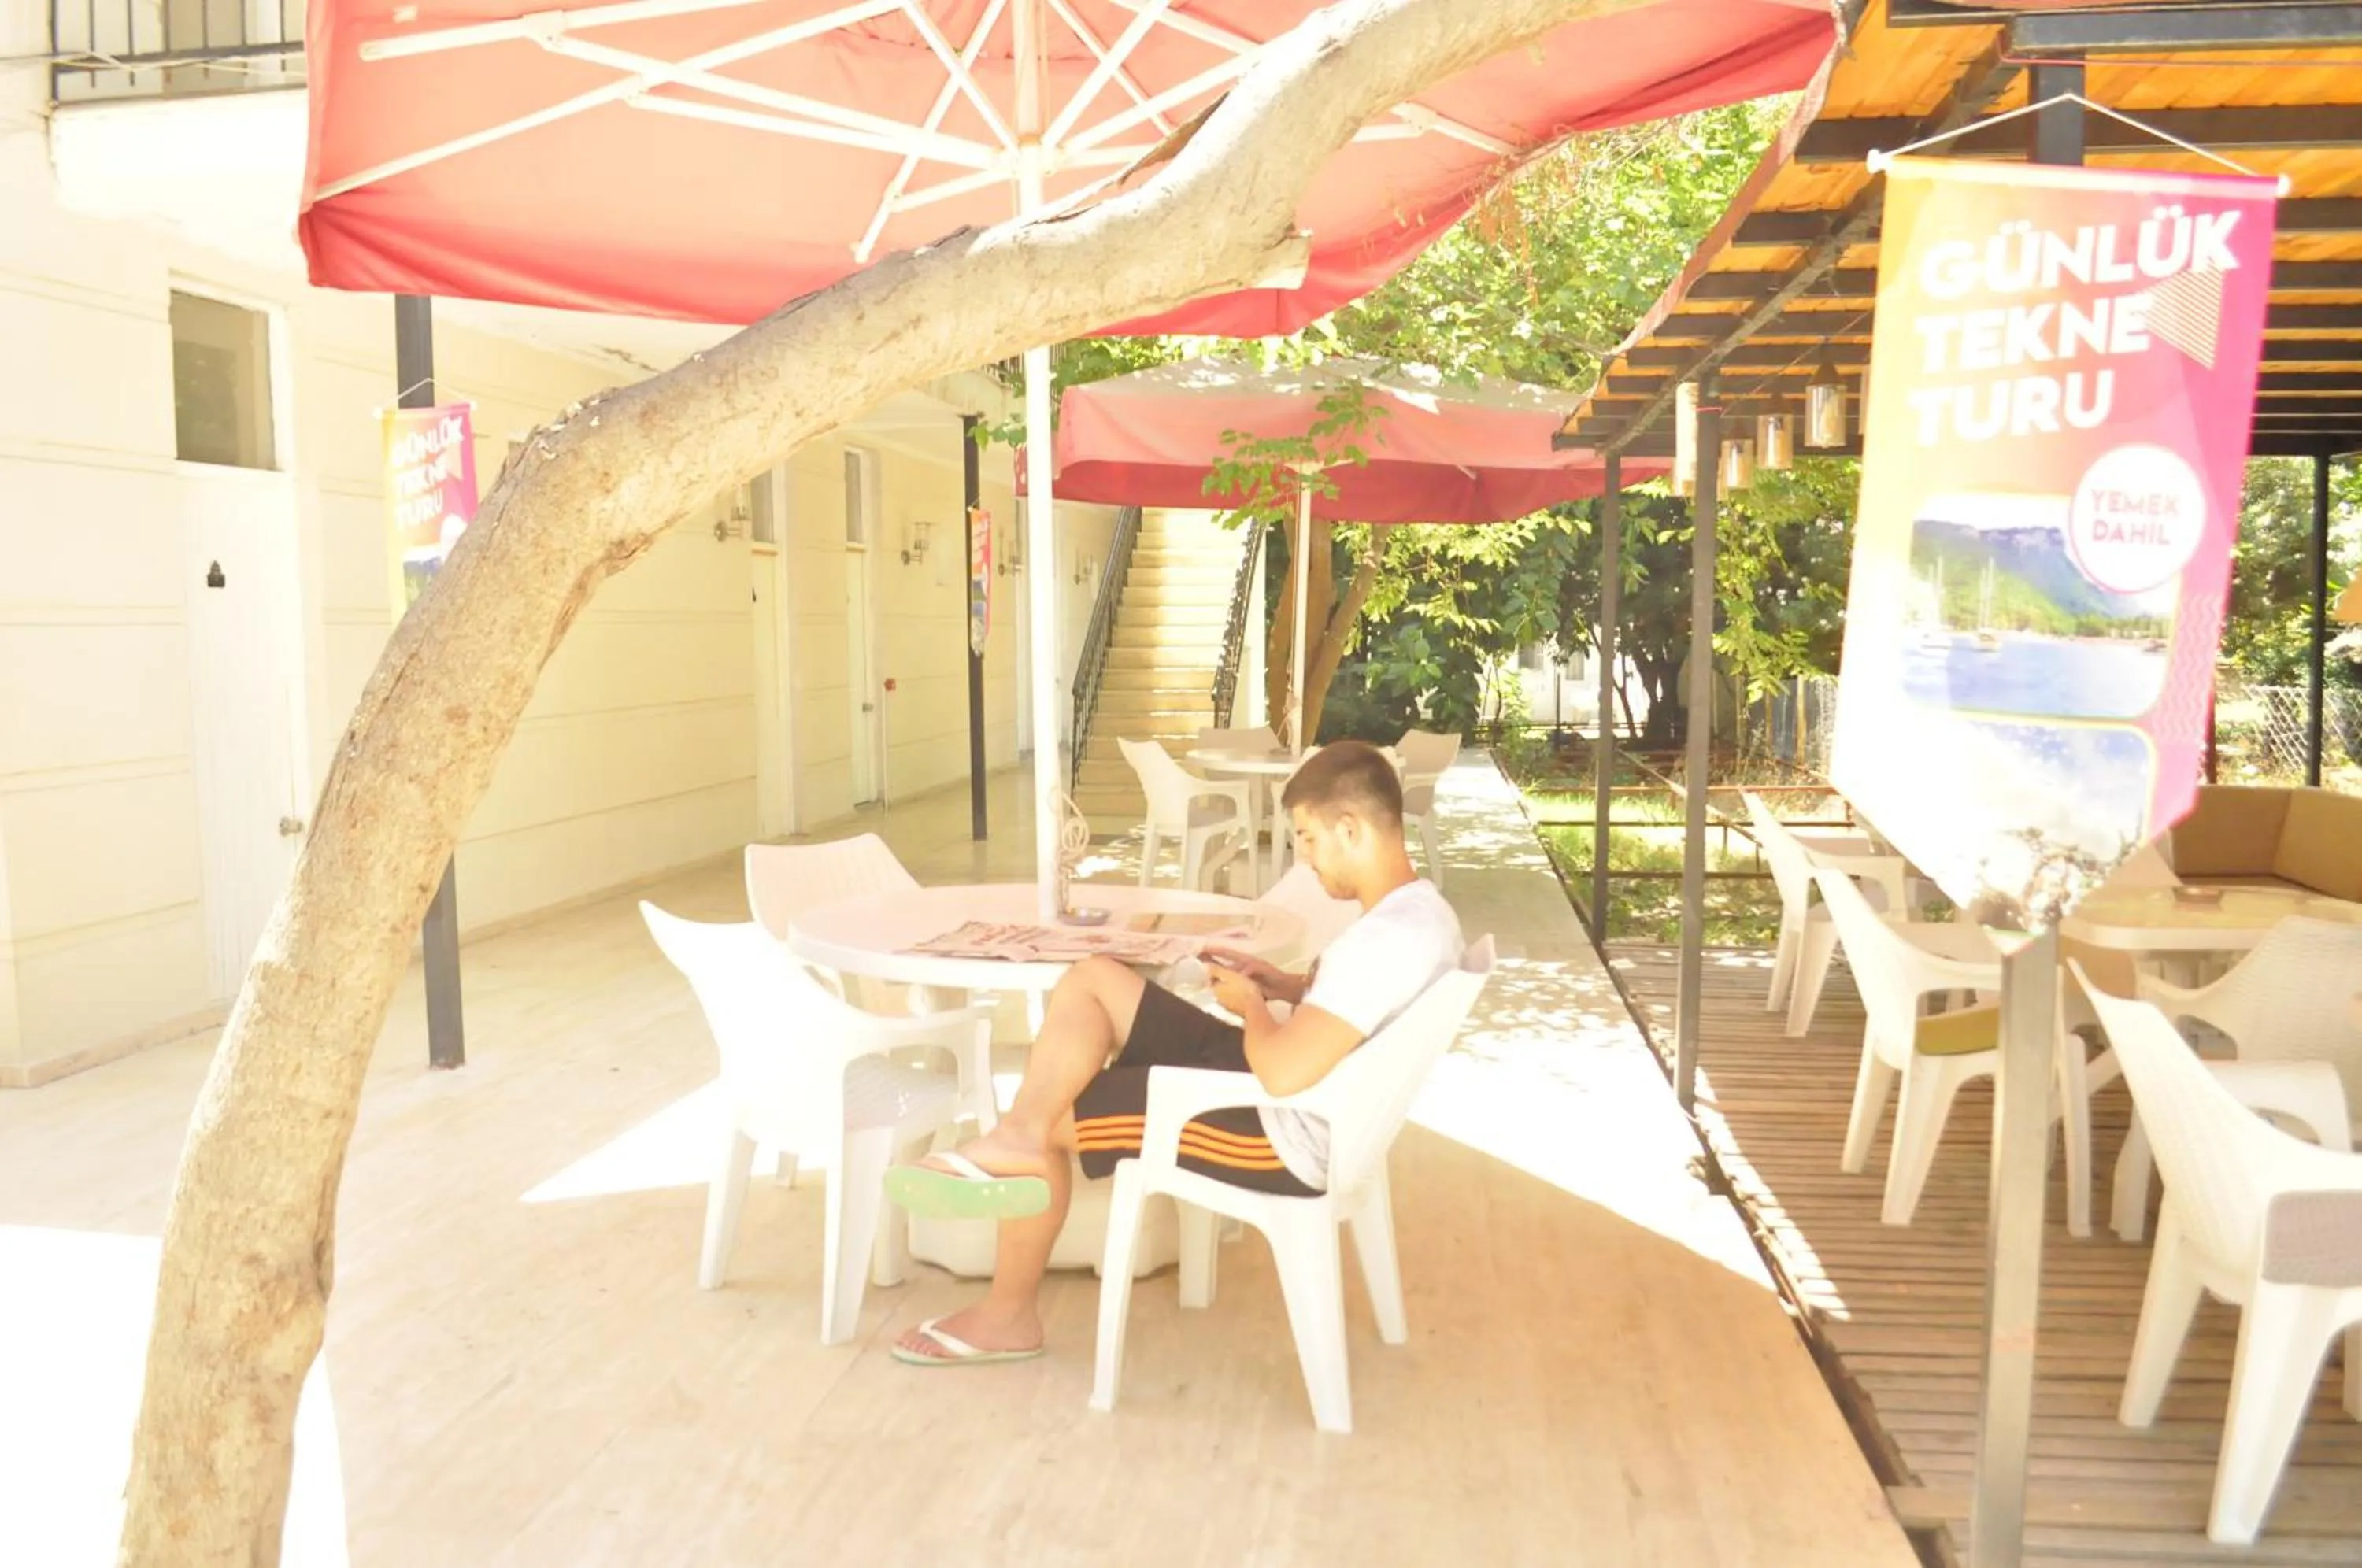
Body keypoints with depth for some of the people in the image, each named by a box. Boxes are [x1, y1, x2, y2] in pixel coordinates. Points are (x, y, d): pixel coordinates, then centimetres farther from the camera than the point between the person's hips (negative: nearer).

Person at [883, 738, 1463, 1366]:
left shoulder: (1388, 938, -29)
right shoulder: (1419, 906, 4)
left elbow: (1283, 1070, -33)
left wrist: (1250, 1004, -12)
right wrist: (1285, 985, 7)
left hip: (1282, 1136, -10)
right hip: (1278, 1099, 10)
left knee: (1047, 1116, 0)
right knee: (1092, 980, 2)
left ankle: (1009, 1314, 16)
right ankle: (1018, 1140, -9)